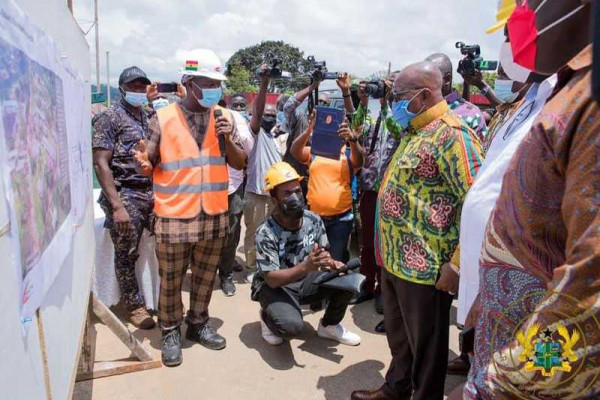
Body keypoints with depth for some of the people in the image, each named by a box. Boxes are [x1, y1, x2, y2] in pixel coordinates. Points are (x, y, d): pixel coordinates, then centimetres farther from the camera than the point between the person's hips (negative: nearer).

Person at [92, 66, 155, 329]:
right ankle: (134, 305, 21)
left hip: (153, 191, 5)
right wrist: (117, 206, -18)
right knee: (127, 255, 4)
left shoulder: (150, 118, 15)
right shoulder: (109, 118, -4)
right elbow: (100, 164, -11)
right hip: (125, 194, -5)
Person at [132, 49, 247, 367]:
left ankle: (198, 324, 37)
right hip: (174, 217, -3)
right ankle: (170, 332, 28)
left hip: (214, 215, 3)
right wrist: (144, 164, -24)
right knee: (171, 279, 8)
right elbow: (150, 164, -1)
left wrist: (227, 140, -12)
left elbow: (240, 163, 6)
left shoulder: (224, 118, 5)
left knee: (205, 276, 16)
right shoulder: (163, 119, -5)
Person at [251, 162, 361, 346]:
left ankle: (329, 326, 8)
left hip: (305, 281, 5)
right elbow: (272, 279, -27)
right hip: (274, 286, -5)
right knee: (291, 325, -33)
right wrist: (305, 267, -43)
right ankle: (267, 316, 6)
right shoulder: (266, 233, -25)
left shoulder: (314, 221, -11)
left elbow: (323, 256, -2)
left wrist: (332, 264, -27)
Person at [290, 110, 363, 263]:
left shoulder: (349, 155, 3)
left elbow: (359, 159, -18)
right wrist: (308, 131, -29)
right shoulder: (314, 152, 6)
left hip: (340, 219, -1)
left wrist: (352, 139, -38)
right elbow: (294, 151, -11)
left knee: (336, 261, 8)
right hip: (314, 216, 2)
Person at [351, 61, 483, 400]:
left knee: (425, 344, 10)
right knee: (399, 335, 25)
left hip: (425, 265, -9)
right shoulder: (416, 131, 13)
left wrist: (458, 264, -23)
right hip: (396, 259, 10)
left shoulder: (450, 133, -18)